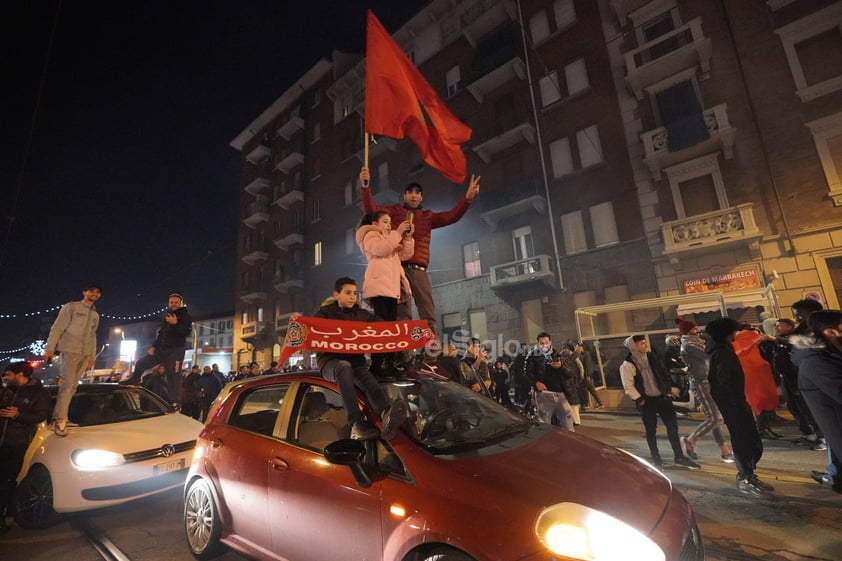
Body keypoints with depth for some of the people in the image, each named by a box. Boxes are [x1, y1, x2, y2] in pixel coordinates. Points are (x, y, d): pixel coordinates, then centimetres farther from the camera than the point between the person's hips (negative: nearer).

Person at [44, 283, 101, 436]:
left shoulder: (95, 315, 19)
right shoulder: (71, 307, 1)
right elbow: (57, 328, -5)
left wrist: (92, 355, 15)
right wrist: (50, 348, -13)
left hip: (85, 354, 6)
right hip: (70, 351, -6)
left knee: (72, 386, 5)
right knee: (67, 385, -11)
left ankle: (58, 417, 13)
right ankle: (60, 420, -8)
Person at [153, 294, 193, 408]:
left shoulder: (185, 316, -2)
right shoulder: (166, 316, 17)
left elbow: (186, 332, -17)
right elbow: (161, 334, 22)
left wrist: (176, 323, -31)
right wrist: (154, 346, 12)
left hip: (176, 350, -7)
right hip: (162, 349, 7)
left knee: (174, 377, -11)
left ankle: (175, 403, -13)